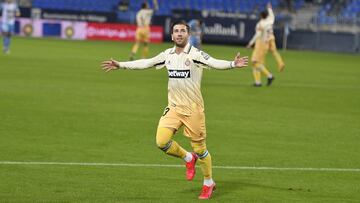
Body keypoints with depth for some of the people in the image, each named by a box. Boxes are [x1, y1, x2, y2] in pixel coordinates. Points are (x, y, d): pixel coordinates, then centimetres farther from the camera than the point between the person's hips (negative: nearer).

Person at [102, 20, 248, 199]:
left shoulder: (195, 54, -11)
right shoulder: (167, 55, 6)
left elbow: (214, 63, -26)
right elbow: (145, 63, 17)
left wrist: (233, 64, -45)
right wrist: (120, 65, 19)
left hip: (193, 109, -4)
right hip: (174, 108, 4)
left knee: (199, 148, 0)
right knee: (161, 141, -13)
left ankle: (209, 183, 22)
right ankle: (188, 158, 15)